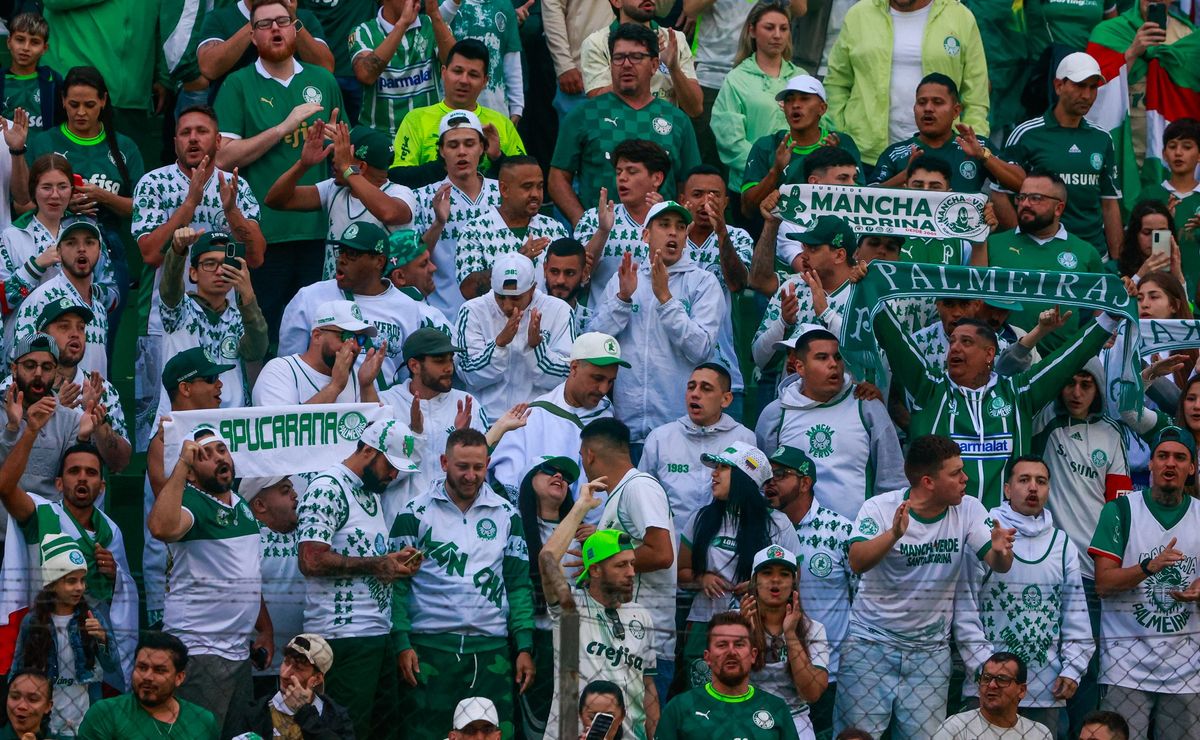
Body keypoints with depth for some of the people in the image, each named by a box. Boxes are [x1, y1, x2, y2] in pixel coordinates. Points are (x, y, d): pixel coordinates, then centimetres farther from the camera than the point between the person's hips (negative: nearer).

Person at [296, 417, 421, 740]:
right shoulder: (329, 488, -10)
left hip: (379, 633, 9)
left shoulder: (372, 493, 19)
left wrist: (395, 559, 7)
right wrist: (375, 565, -16)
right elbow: (311, 561, -19)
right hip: (344, 636, -9)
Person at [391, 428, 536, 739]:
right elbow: (397, 583, 1)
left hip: (492, 645, 2)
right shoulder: (416, 514, 2)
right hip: (430, 644, -2)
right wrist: (402, 643, -8)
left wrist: (524, 647, 3)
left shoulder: (506, 515, 10)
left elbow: (519, 584, 11)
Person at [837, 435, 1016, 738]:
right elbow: (858, 562, -27)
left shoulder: (969, 510, -3)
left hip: (930, 650, 3)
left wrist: (1000, 551, -35)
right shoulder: (880, 508, -12)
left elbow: (999, 565, -11)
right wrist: (894, 534, -44)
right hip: (871, 642, -3)